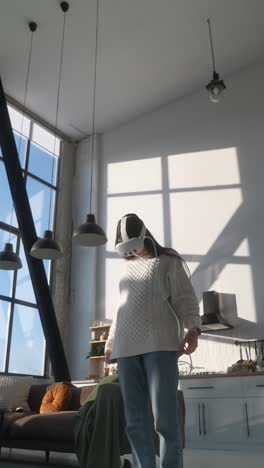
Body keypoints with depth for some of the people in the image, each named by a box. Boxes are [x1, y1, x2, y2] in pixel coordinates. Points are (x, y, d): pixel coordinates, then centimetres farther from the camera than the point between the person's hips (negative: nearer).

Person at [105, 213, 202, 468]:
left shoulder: (168, 262, 11)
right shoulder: (127, 268, 25)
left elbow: (185, 298, 1)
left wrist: (193, 329, -16)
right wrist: (110, 342, 25)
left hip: (159, 343, -4)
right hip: (127, 348, 5)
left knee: (164, 416, -12)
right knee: (135, 420, 0)